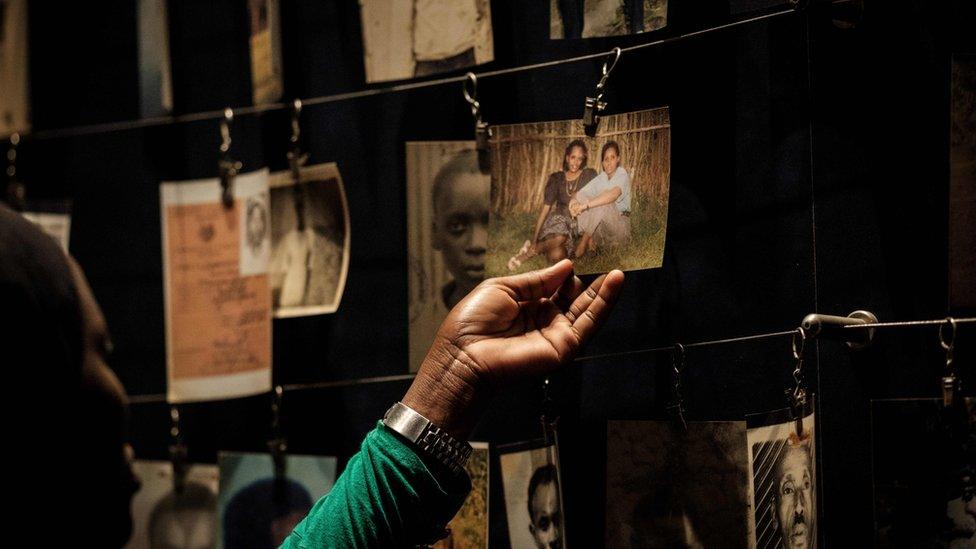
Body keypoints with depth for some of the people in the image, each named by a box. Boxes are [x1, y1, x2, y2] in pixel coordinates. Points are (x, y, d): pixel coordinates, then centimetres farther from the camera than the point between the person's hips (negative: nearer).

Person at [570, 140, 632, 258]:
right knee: (580, 197, -11)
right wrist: (574, 203, -25)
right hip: (602, 229, 5)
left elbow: (613, 195, -31)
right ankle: (589, 240, -23)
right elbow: (580, 194, 0)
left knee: (603, 204, -32)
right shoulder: (601, 178, 7)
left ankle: (583, 243, -26)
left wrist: (586, 205, -37)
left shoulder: (622, 175, -10)